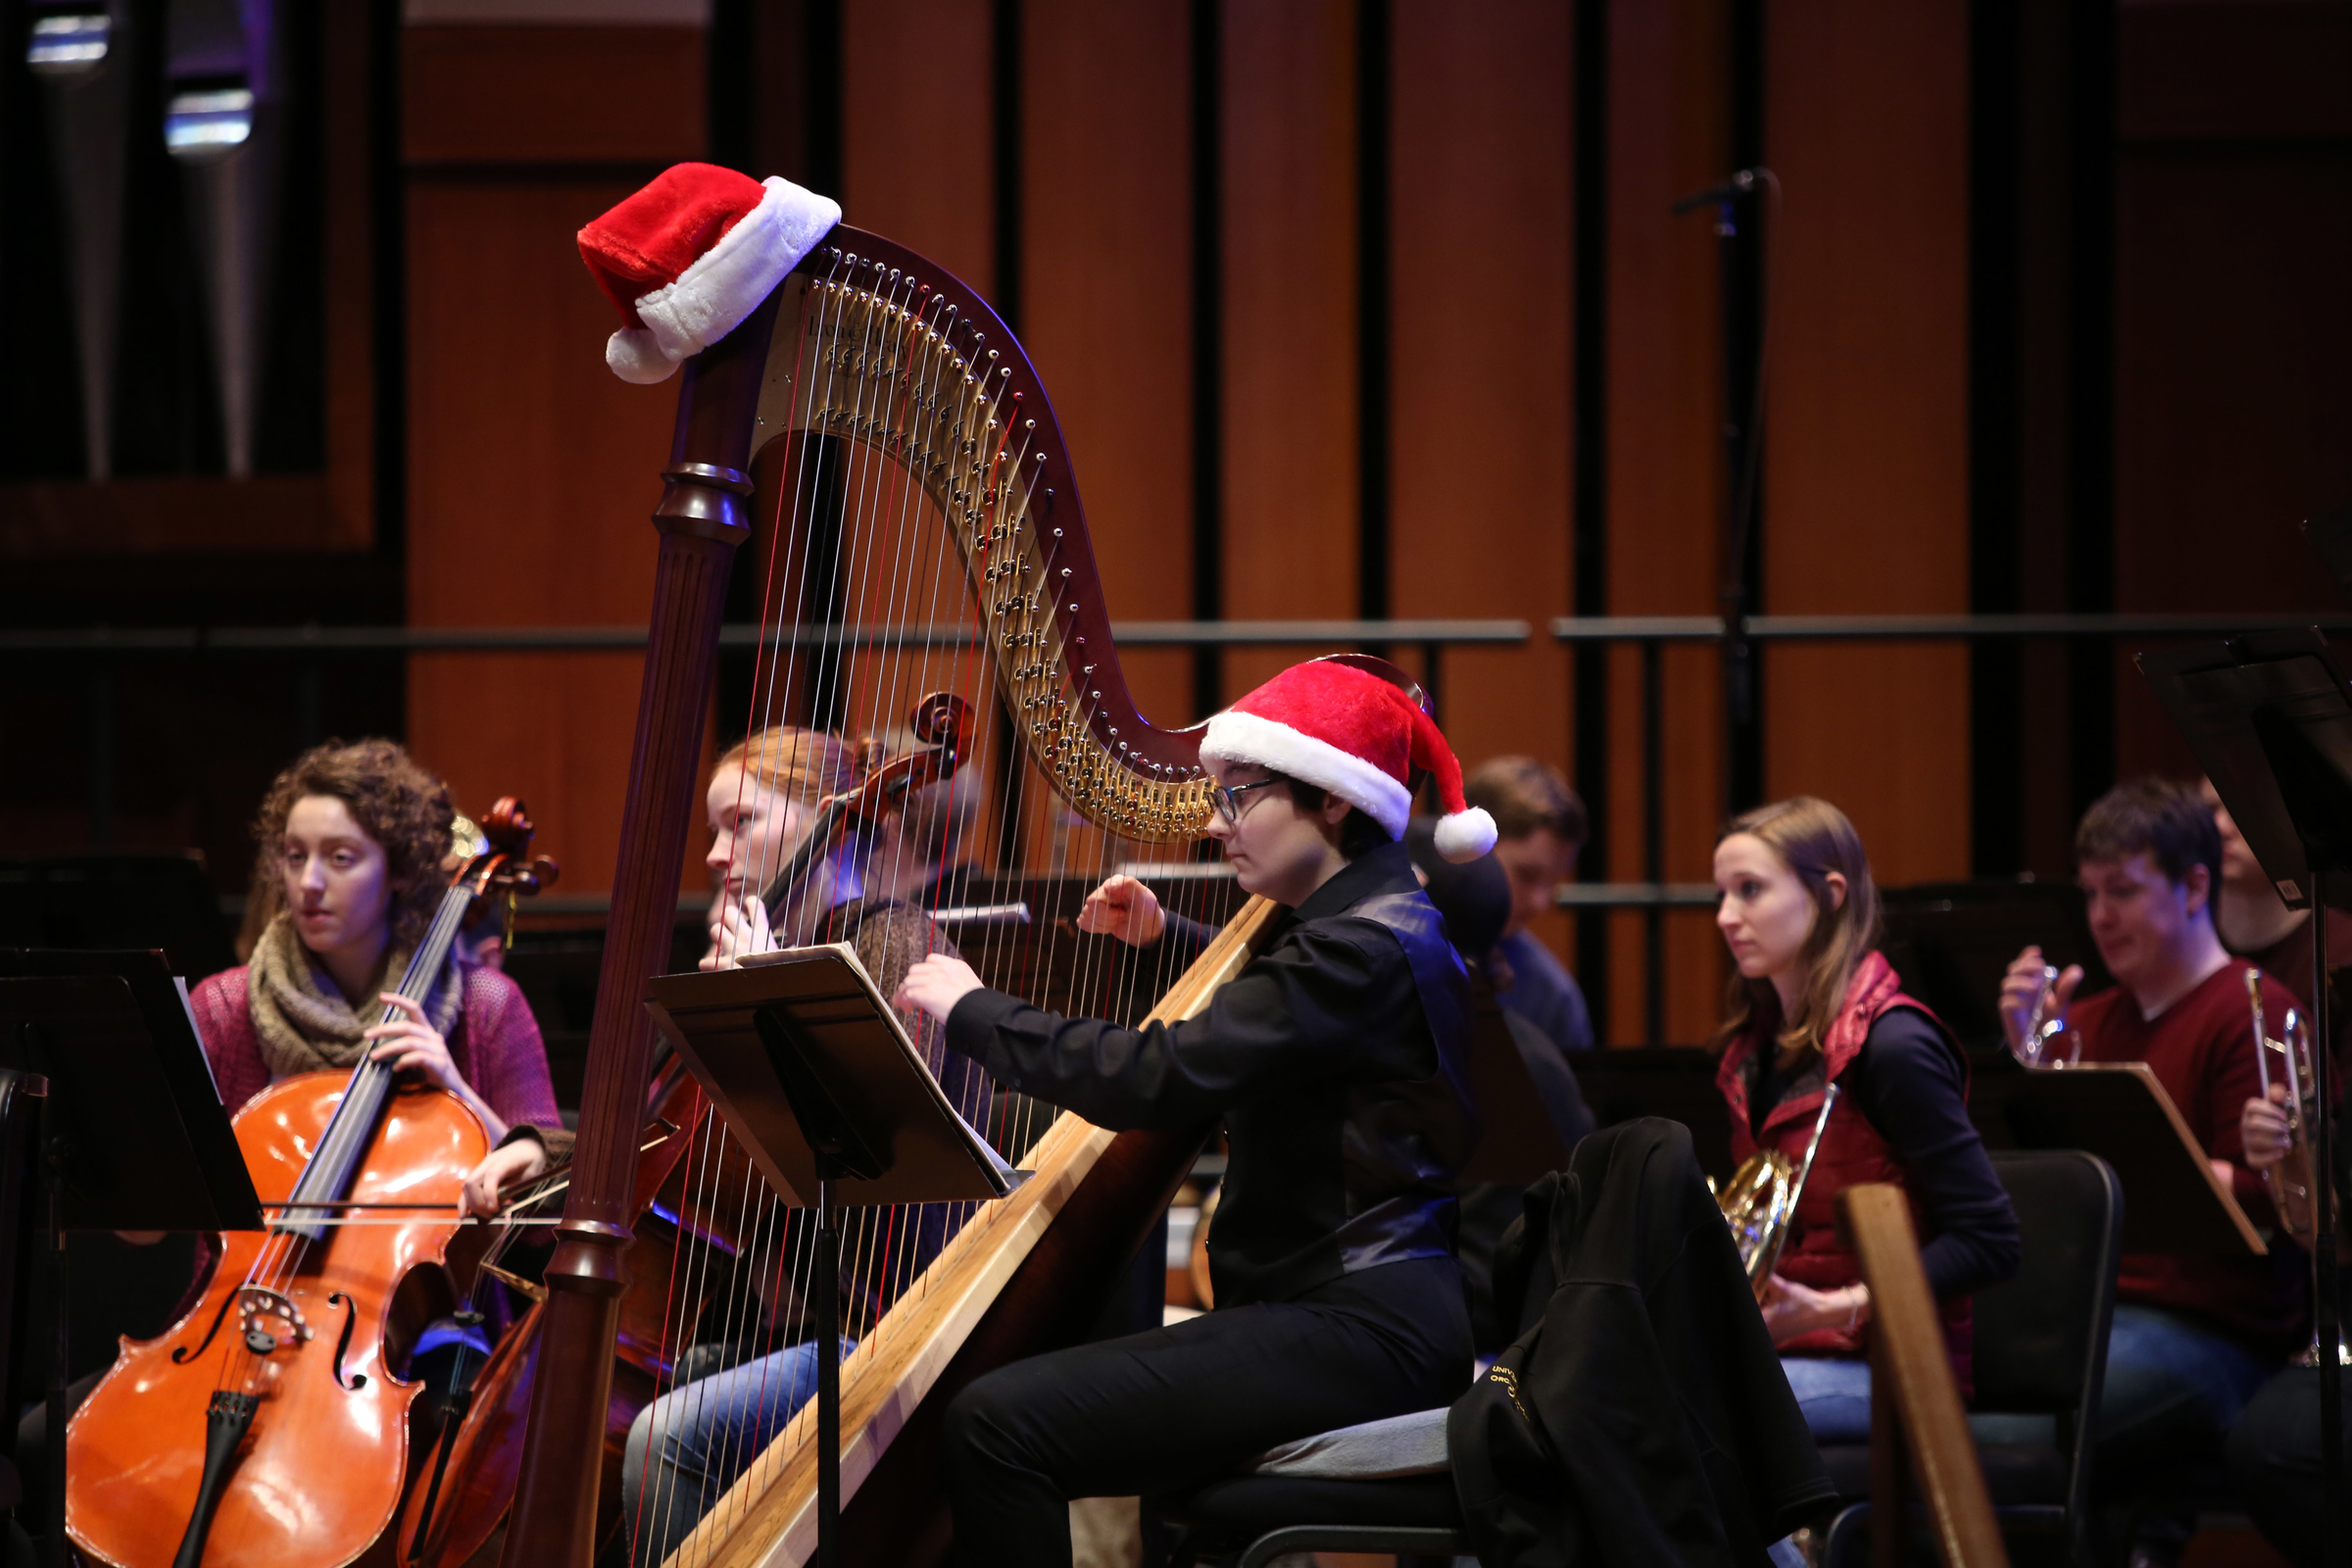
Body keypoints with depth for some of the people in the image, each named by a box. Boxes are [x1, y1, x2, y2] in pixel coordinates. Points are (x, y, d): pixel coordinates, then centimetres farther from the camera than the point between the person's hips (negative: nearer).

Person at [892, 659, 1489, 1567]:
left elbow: (1162, 1079, -22)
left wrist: (972, 1010, -10)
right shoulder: (1356, 923, 16)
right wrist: (1162, 942, 22)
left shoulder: (1367, 948, -15)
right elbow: (1262, 999, 41)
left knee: (998, 1428, -20)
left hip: (1359, 1330, -11)